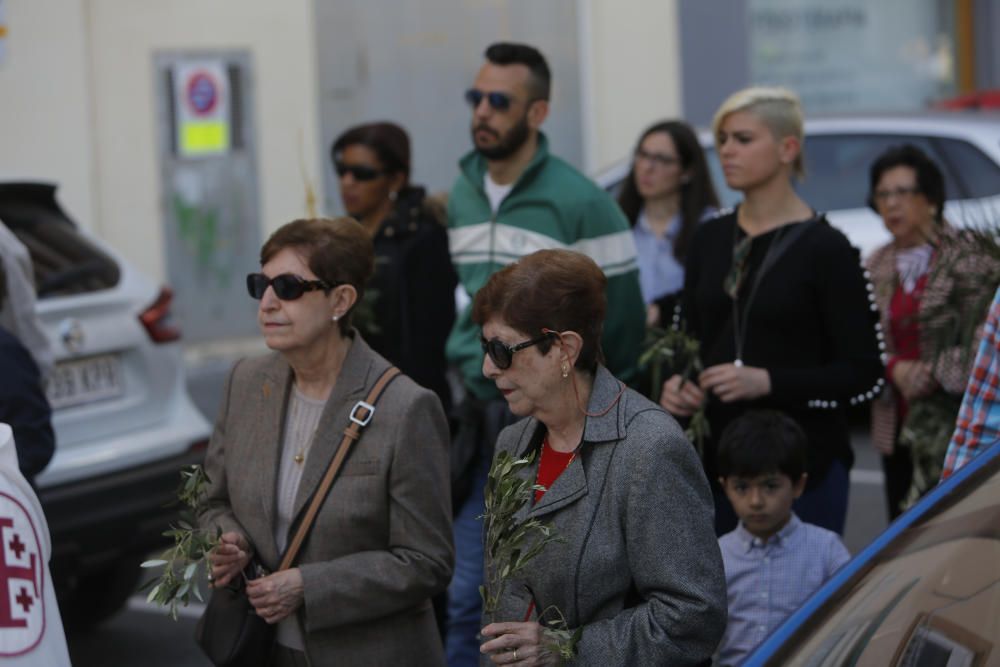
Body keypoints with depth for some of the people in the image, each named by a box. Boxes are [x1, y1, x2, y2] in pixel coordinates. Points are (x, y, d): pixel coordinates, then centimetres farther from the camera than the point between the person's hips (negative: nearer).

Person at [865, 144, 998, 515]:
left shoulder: (967, 259, -6)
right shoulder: (877, 266, 12)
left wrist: (930, 377, -15)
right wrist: (894, 369, -8)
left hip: (951, 426, -6)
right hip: (895, 426, 6)